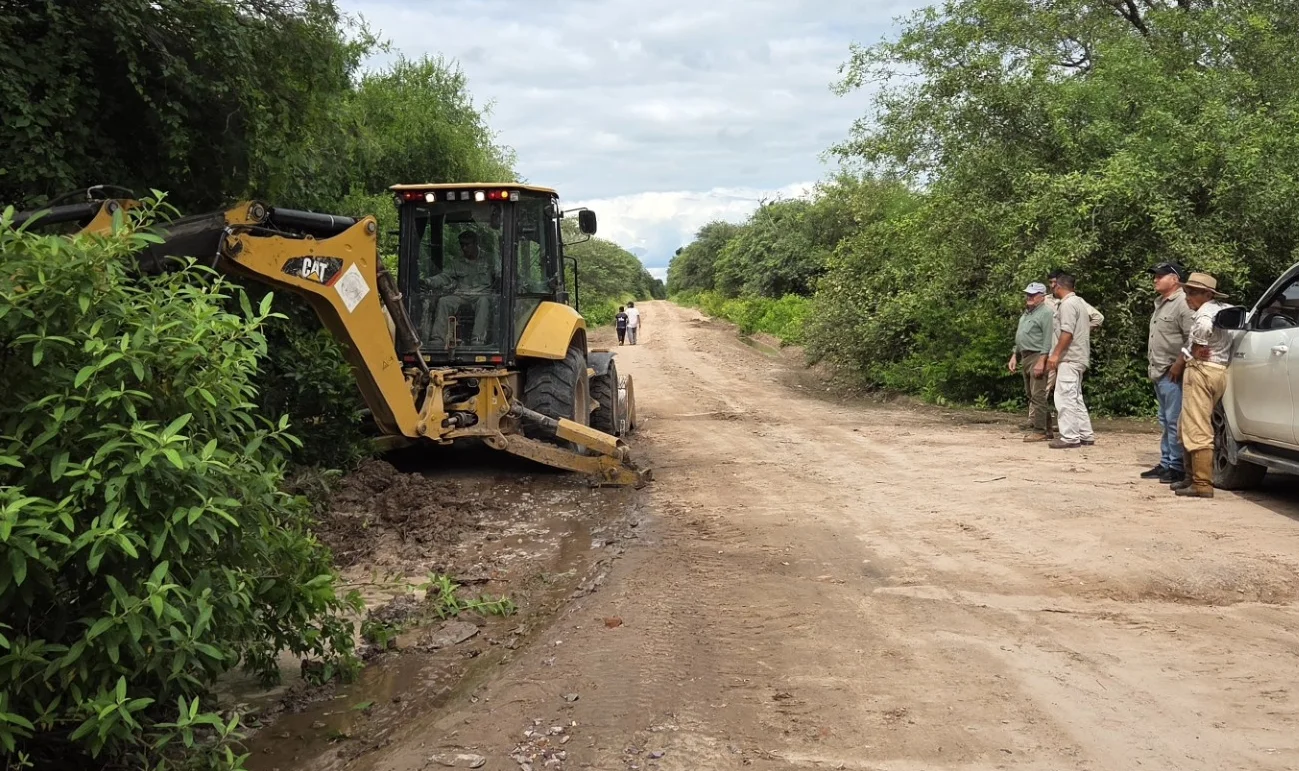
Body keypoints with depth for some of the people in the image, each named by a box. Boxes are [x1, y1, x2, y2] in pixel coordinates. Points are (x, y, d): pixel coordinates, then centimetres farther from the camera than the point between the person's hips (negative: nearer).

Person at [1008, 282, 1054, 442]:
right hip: (1025, 358, 10)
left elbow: (1048, 340, -17)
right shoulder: (1026, 313, 21)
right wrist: (1014, 356, 19)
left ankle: (1039, 431, -10)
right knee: (1031, 395, 11)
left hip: (1037, 357, -10)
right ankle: (1046, 430, 17)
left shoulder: (1046, 313, -9)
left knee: (1037, 395, -11)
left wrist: (1041, 361, -22)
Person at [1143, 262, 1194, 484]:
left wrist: (1179, 364, -21)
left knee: (1175, 422, -8)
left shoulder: (1183, 304, -12)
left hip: (1173, 374, -10)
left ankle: (1177, 467, -4)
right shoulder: (1160, 303, 19)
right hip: (1159, 373, 10)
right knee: (1165, 422, 14)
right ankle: (1166, 464, 21)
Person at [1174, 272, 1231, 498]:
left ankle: (1202, 485, -10)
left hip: (1202, 369, -10)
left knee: (1197, 430, -9)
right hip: (1220, 369, 10)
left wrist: (1197, 348, -10)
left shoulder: (1205, 310, -10)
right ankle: (1195, 477, 22)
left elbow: (1204, 325, -27)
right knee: (1187, 428, 17)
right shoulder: (1225, 310, 18)